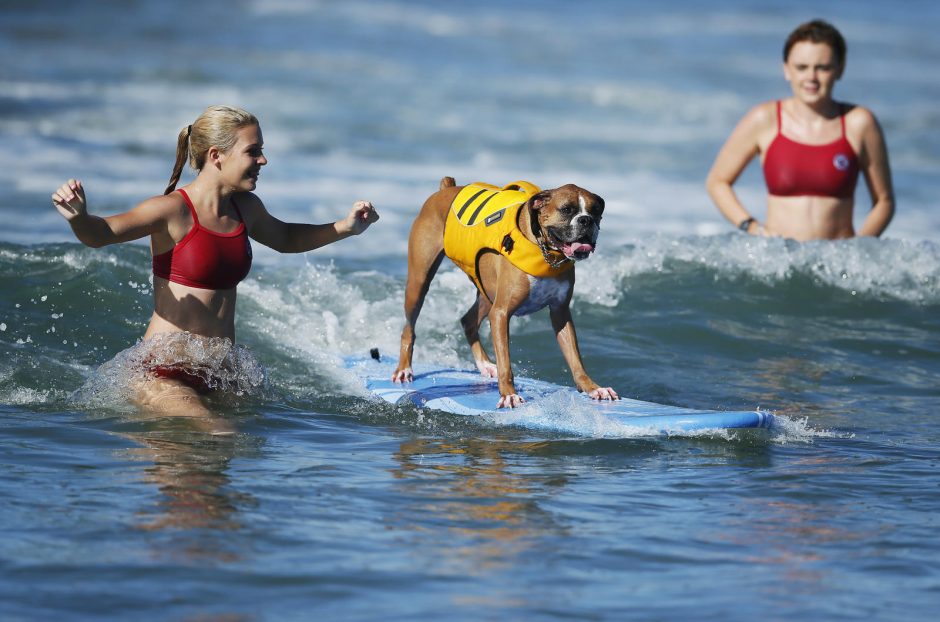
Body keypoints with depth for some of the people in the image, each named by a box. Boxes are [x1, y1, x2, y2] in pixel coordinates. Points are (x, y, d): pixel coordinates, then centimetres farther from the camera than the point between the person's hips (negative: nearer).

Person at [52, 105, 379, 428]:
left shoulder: (244, 208, 9)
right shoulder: (174, 210, -12)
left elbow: (283, 238, 32)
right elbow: (100, 234, -24)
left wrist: (344, 228, 20)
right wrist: (78, 217, -47)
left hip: (219, 375, 8)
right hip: (164, 376, -8)